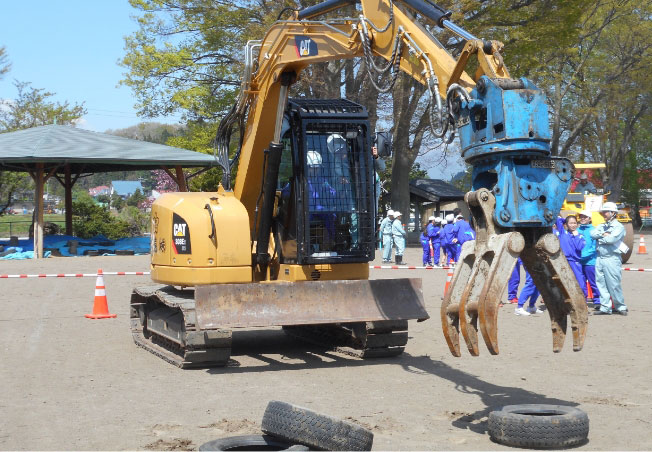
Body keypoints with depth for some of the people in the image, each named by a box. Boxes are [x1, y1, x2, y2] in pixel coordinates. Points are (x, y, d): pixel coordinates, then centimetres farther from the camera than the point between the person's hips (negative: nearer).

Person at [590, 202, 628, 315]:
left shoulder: (619, 227, -2)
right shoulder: (601, 226, 19)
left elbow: (612, 239, -17)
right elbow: (593, 234, 2)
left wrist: (600, 237, -1)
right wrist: (604, 234, -10)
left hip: (612, 259, -7)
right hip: (599, 258, 7)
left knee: (614, 285, -6)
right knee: (601, 284, 6)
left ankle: (621, 307, 7)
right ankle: (605, 308, 11)